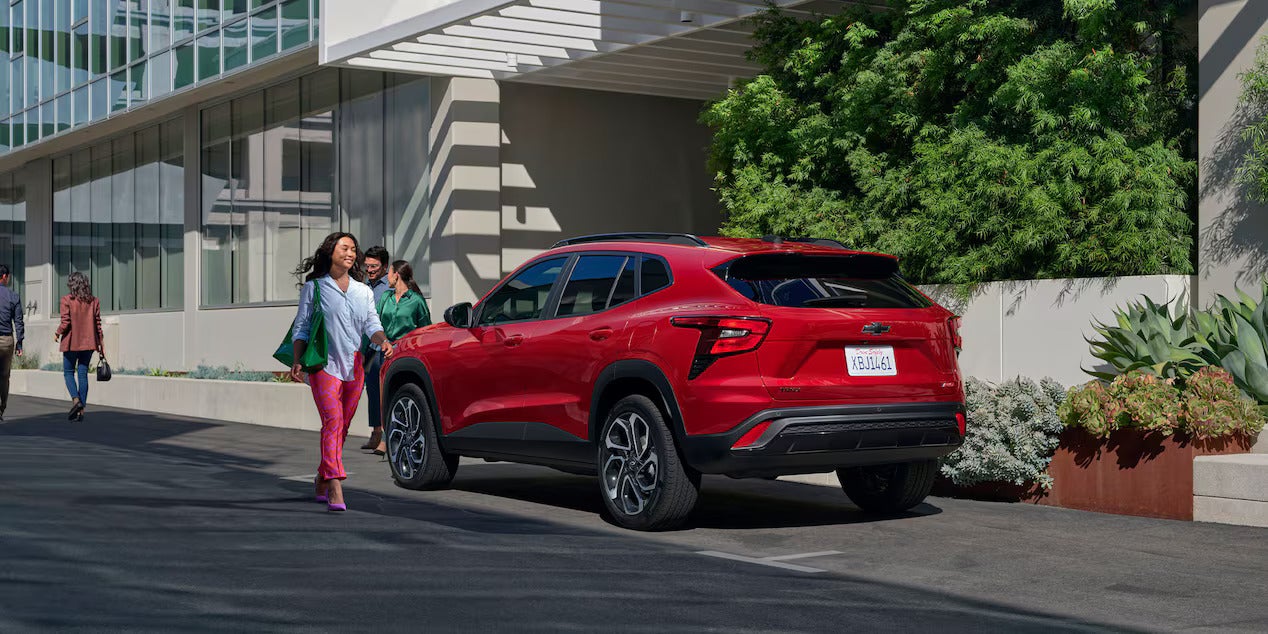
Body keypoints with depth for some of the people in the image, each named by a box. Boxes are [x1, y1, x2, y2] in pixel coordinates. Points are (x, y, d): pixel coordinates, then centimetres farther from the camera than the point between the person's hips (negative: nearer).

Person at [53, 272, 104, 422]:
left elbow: (65, 323, -14)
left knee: (68, 372, 10)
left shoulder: (67, 300, -9)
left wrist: (57, 334, 6)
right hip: (88, 342, 4)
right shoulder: (94, 301, 3)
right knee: (83, 373, 7)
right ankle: (81, 410, 5)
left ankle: (76, 400, -12)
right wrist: (101, 346, 8)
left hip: (71, 342, -3)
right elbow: (98, 325, 3)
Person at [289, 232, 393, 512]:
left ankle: (322, 482, 24)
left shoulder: (363, 291, 16)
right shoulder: (314, 287, 5)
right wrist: (298, 362, -7)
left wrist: (383, 341, -17)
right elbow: (301, 328, 4)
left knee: (341, 427, 8)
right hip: (324, 364, -5)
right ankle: (335, 489, -27)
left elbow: (372, 324, 5)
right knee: (332, 421, -18)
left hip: (354, 366, 5)